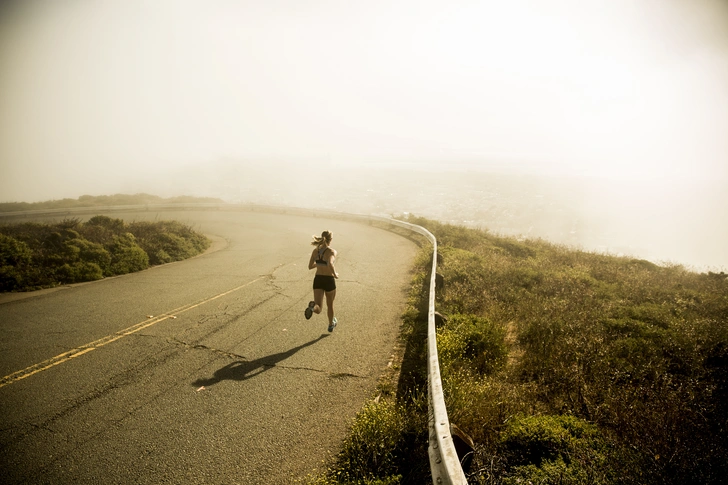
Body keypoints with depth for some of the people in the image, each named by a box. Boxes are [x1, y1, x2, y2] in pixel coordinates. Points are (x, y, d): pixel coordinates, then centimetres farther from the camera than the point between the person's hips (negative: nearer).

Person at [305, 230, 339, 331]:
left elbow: (310, 266, 6)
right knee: (330, 304, 23)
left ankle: (311, 308, -38)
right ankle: (331, 325, 43)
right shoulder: (332, 251, -13)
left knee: (318, 309, -3)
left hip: (318, 280, 3)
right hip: (329, 280, -3)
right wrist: (335, 275, -14)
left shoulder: (315, 250, 2)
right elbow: (330, 264, -32)